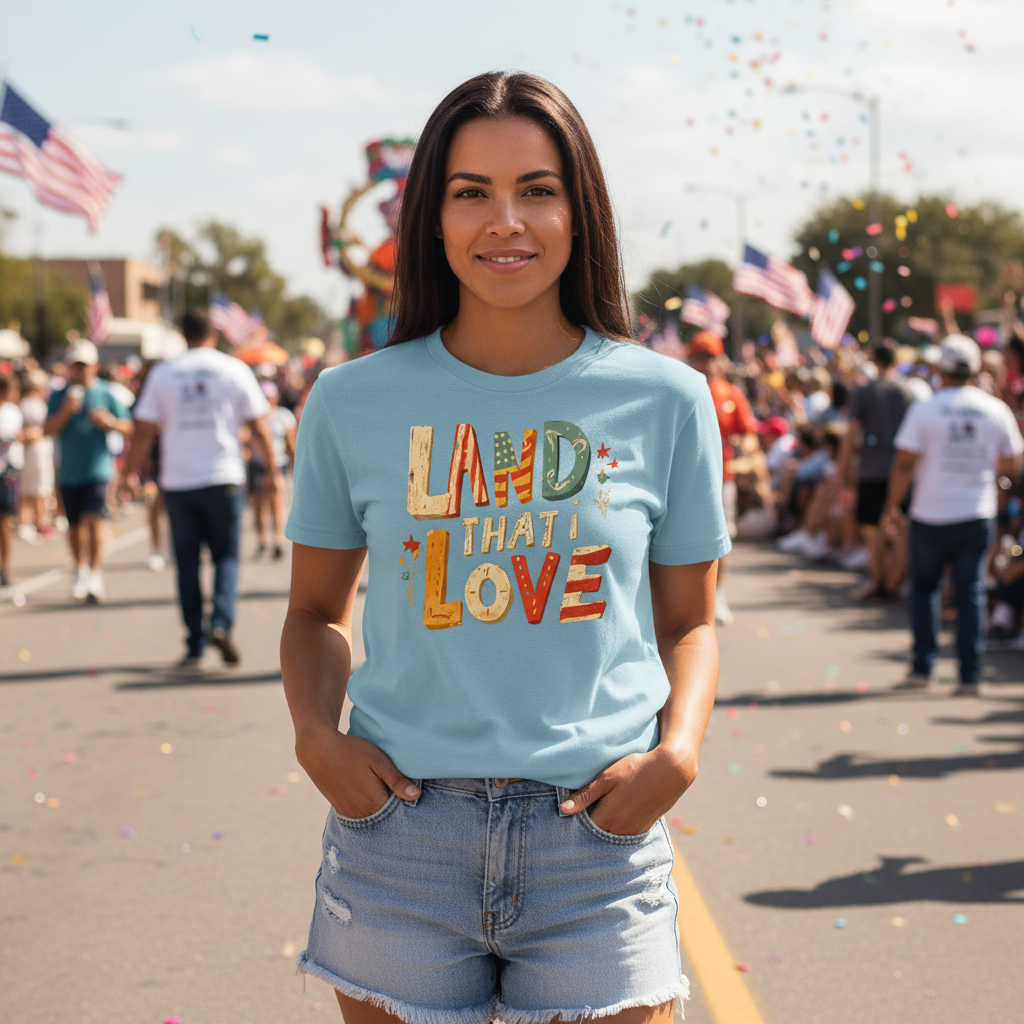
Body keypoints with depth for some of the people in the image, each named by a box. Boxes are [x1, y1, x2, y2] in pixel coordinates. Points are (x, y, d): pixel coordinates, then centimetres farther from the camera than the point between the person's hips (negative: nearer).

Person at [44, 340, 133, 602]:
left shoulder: (106, 393, 2)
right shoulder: (59, 396, 5)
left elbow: (127, 428, 5)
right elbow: (50, 430, -4)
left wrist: (109, 421, -15)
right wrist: (65, 411, -20)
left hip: (97, 469, -3)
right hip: (68, 471, 3)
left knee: (92, 520, -17)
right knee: (75, 526, 11)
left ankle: (96, 575, -17)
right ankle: (80, 570, 32)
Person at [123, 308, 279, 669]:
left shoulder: (162, 374, 3)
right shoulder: (235, 369, 2)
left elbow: (145, 431, 1)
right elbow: (258, 425, 3)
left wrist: (131, 472, 13)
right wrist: (273, 469, 12)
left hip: (178, 481, 1)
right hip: (223, 478, -1)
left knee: (187, 564, 6)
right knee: (226, 556, 9)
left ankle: (195, 646, 6)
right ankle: (221, 623, -14)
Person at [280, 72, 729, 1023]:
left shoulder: (663, 399, 2)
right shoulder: (352, 402, 2)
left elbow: (688, 619, 11)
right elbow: (315, 611, 14)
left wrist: (677, 750, -7)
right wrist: (317, 733, -4)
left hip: (599, 840, 0)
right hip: (399, 831, 1)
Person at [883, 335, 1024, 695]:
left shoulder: (924, 410, -8)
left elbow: (904, 463, -11)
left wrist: (892, 506, 0)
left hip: (931, 516, -2)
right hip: (977, 515, 2)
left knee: (923, 588, 15)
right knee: (971, 594, 6)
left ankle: (922, 668, 12)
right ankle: (969, 675, 4)